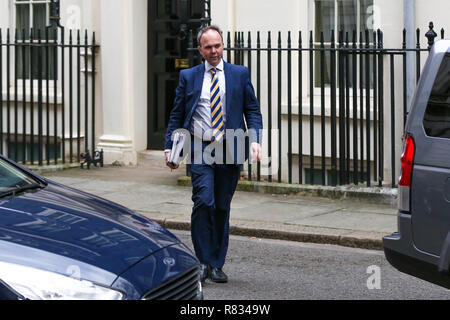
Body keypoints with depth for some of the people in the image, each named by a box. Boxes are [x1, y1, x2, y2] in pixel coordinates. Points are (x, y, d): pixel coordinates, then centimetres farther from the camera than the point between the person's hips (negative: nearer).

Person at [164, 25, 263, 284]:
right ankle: (203, 262, -6)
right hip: (200, 149, -1)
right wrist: (170, 147, 4)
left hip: (230, 151, 1)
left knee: (222, 208, 5)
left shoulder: (240, 74, 8)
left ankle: (217, 265, 15)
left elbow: (253, 110, 7)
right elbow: (177, 115, 12)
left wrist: (255, 141, -8)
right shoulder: (188, 76, 9)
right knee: (204, 202, -16)